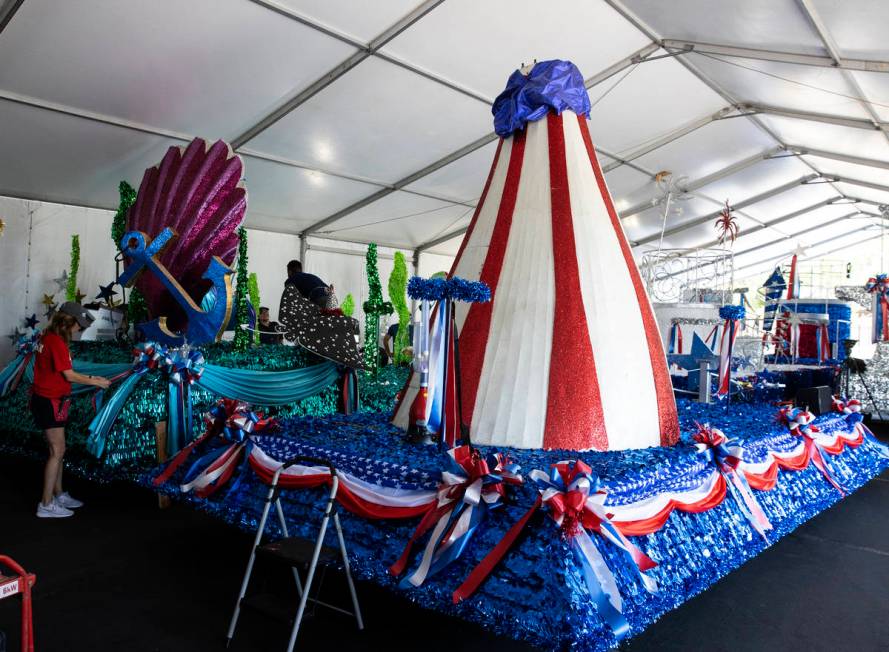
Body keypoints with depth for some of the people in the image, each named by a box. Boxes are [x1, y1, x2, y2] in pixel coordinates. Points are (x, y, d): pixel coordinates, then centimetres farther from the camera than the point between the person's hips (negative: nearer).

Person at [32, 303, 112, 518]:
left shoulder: (49, 338, 10)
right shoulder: (56, 342, -19)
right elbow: (68, 375, -17)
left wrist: (91, 378, 10)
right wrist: (96, 382, -7)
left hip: (45, 400, 10)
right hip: (50, 402, -10)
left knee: (57, 450, 17)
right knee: (57, 452, -3)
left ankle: (58, 495, 27)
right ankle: (46, 505, 3)